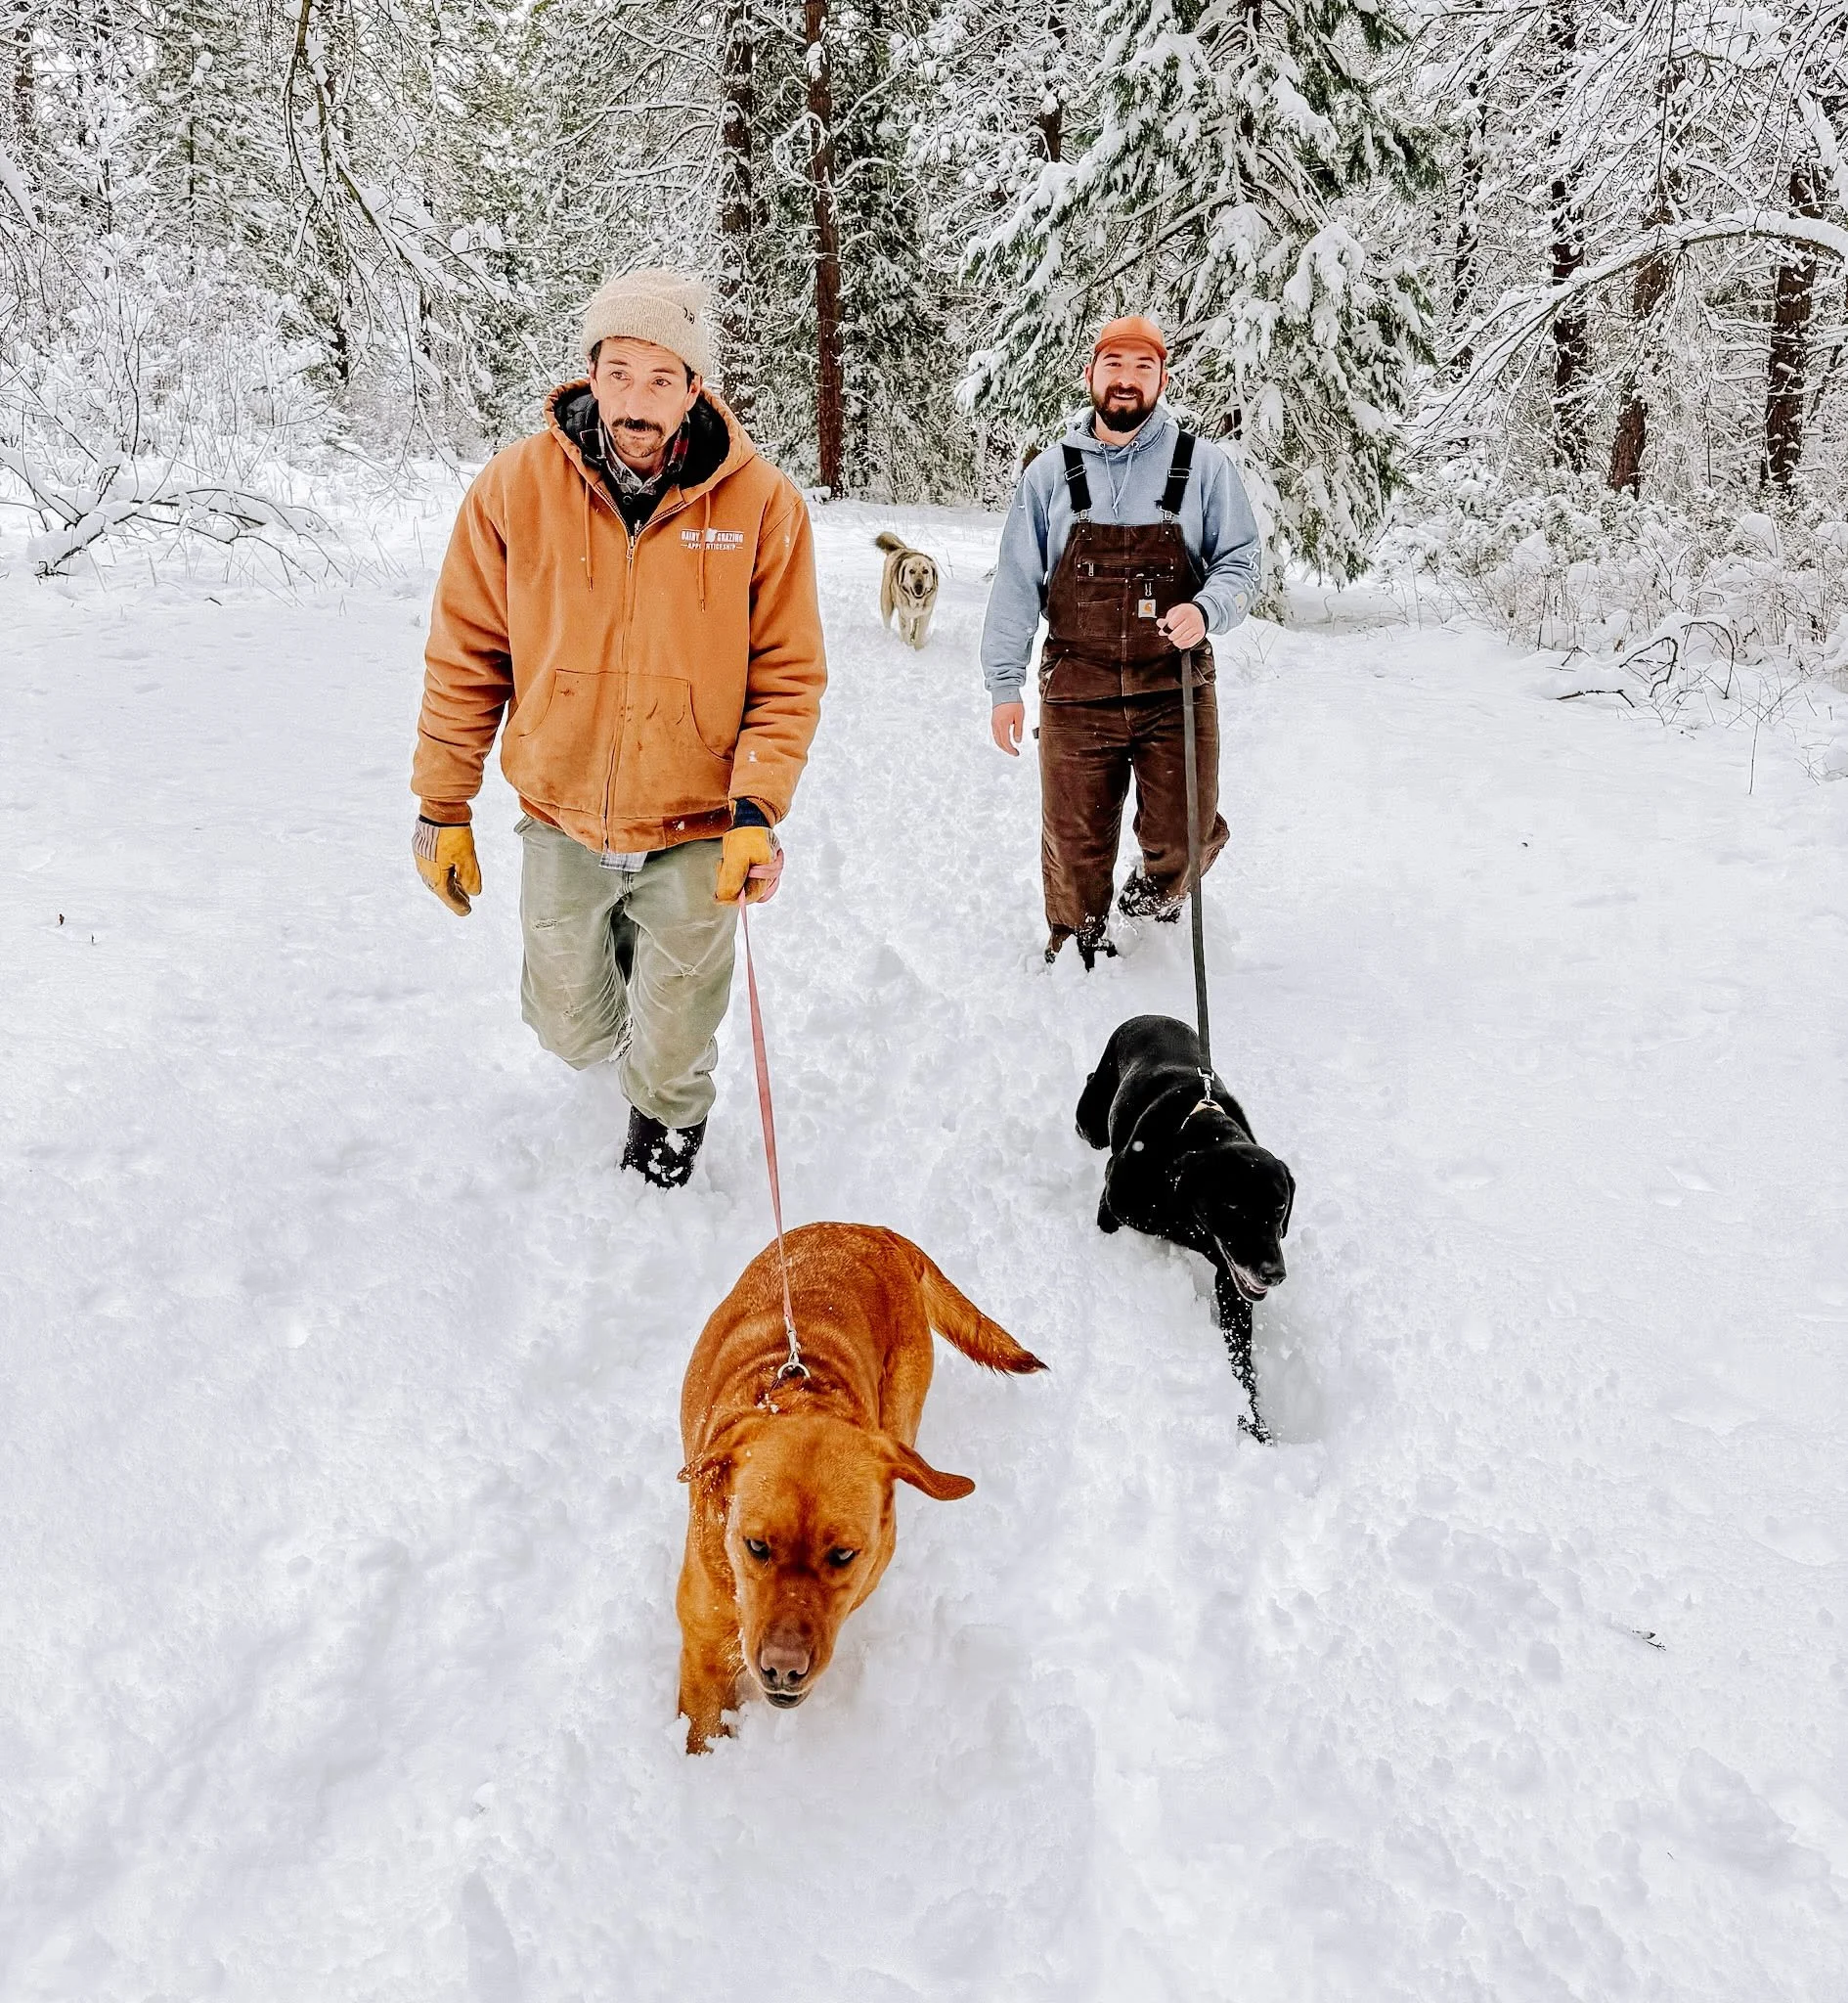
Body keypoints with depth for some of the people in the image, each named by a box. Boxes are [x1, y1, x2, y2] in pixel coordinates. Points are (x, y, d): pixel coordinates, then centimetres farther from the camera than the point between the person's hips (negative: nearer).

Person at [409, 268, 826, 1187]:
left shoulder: (761, 501, -13)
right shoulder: (515, 486, -11)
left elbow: (788, 675, -7)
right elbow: (467, 659, -3)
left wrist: (756, 812, -18)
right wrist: (442, 808, -1)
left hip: (697, 829, -1)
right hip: (561, 820, 1)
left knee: (673, 1049, 13)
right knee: (570, 1028, 18)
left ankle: (667, 1117, 48)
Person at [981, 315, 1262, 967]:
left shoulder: (1204, 464, 2)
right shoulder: (1050, 472, 5)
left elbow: (1239, 563, 4)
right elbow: (1016, 584, 7)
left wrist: (1205, 610, -18)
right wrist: (1004, 685, 2)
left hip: (1175, 693, 0)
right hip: (1076, 695, 1)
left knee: (1181, 844, 2)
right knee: (1075, 848, 6)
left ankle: (1151, 902, 36)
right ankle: (1076, 952, 29)